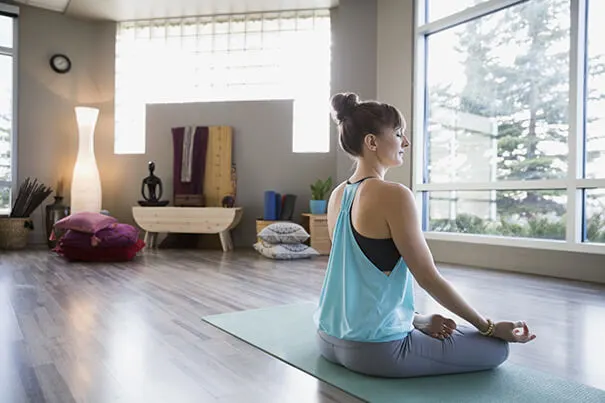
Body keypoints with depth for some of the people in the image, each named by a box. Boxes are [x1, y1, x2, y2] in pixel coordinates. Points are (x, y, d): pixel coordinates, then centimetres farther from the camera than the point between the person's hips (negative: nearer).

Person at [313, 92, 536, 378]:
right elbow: (429, 278, -15)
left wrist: (415, 320, 14)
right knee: (496, 346, 9)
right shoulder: (393, 195, -20)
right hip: (374, 349, -9)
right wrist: (491, 328, -2)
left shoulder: (338, 195, 6)